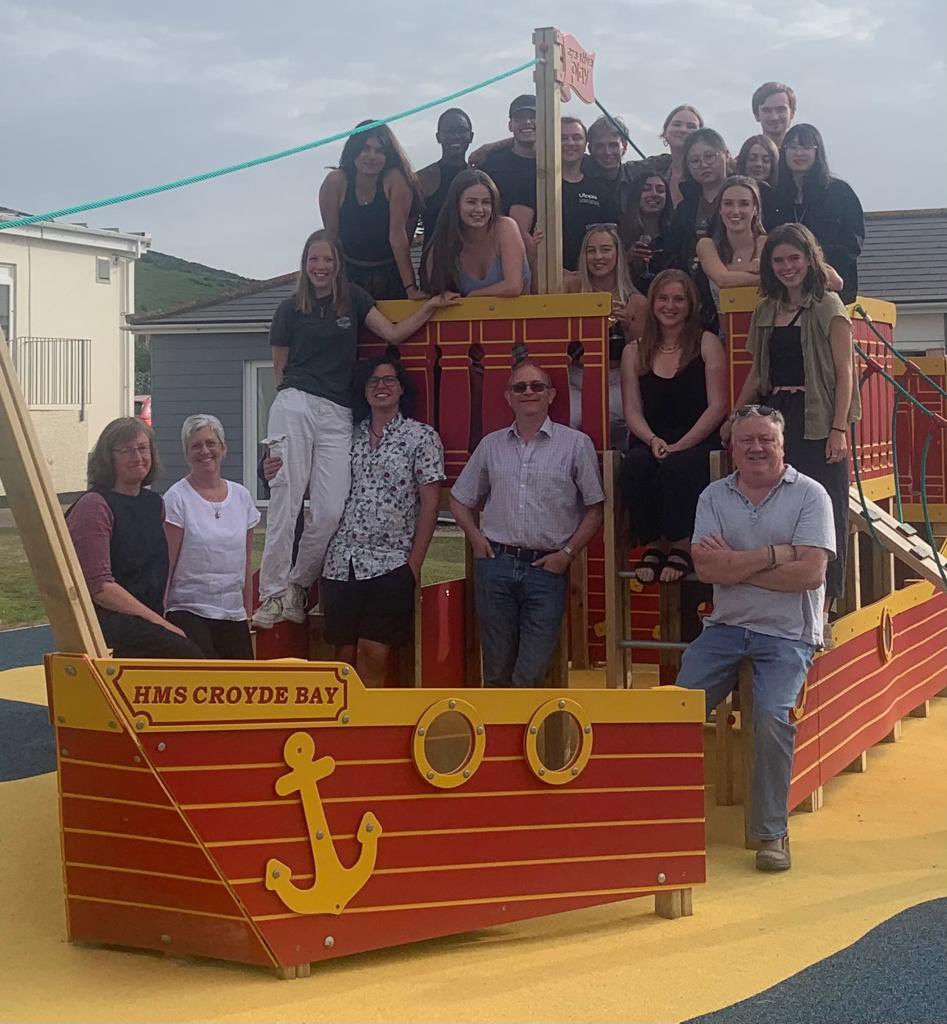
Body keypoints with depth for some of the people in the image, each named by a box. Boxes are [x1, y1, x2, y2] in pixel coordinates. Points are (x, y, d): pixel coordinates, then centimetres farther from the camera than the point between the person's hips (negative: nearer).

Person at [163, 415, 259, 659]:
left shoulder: (241, 496, 10)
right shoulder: (177, 498, -4)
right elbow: (166, 564, -7)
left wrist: (248, 615, 12)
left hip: (234, 615, 5)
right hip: (189, 612, -5)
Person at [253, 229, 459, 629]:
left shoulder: (353, 299, 15)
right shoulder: (290, 308, 10)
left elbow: (393, 333, 9)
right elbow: (280, 368, 14)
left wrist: (431, 306, 3)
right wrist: (295, 390, 5)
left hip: (337, 415, 2)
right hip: (294, 405, -2)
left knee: (330, 511, -9)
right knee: (286, 501, -8)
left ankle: (298, 585, 8)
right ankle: (272, 592, -5)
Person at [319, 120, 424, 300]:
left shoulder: (395, 180, -15)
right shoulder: (336, 182, -11)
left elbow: (397, 234, -19)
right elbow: (332, 235, -8)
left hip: (391, 277, -1)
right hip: (350, 276, 1)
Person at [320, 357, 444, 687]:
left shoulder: (421, 436, 1)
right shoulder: (349, 435, 13)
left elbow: (429, 503, -2)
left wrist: (414, 564, -7)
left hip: (389, 564, -4)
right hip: (340, 562, 4)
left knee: (373, 658, -8)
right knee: (344, 657, 5)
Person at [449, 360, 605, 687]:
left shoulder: (576, 444, 1)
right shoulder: (491, 445, 11)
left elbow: (594, 509, 2)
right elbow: (460, 500, 20)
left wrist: (567, 553, -5)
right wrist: (476, 538, 5)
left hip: (547, 567, -3)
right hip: (496, 565, 3)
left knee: (530, 675, -7)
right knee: (497, 670, 9)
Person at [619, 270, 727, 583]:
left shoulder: (707, 344, 6)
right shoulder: (635, 351, 15)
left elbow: (717, 406, -2)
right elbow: (632, 410, 9)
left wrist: (680, 446, -14)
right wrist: (653, 441, -13)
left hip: (698, 443, -2)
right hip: (651, 443, 3)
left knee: (677, 466, -36)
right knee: (633, 466, -32)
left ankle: (682, 546, -18)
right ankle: (653, 544, -17)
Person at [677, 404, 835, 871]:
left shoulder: (809, 495, -3)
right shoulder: (714, 497, 7)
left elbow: (811, 573, -15)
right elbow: (706, 568, -7)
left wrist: (733, 564, -11)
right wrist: (776, 555, -15)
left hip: (786, 634, -3)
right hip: (725, 627, 4)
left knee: (772, 718, -23)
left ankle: (772, 832, -9)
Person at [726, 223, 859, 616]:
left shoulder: (828, 307, -1)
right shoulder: (766, 311, 15)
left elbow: (844, 372, -6)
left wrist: (839, 429, -14)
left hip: (816, 420, -5)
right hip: (774, 416, 5)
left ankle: (822, 605, 2)